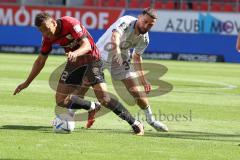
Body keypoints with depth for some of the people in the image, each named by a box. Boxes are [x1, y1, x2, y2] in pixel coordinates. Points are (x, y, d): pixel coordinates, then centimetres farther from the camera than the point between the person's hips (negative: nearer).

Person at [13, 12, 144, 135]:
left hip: (91, 58, -7)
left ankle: (135, 123, -13)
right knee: (61, 100, -3)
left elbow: (87, 45, -30)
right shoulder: (48, 37, -4)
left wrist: (75, 53, -51)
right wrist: (26, 83, 9)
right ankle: (93, 108, 18)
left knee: (103, 98, -22)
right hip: (74, 62, 7)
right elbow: (40, 61, 8)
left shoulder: (70, 24, -23)